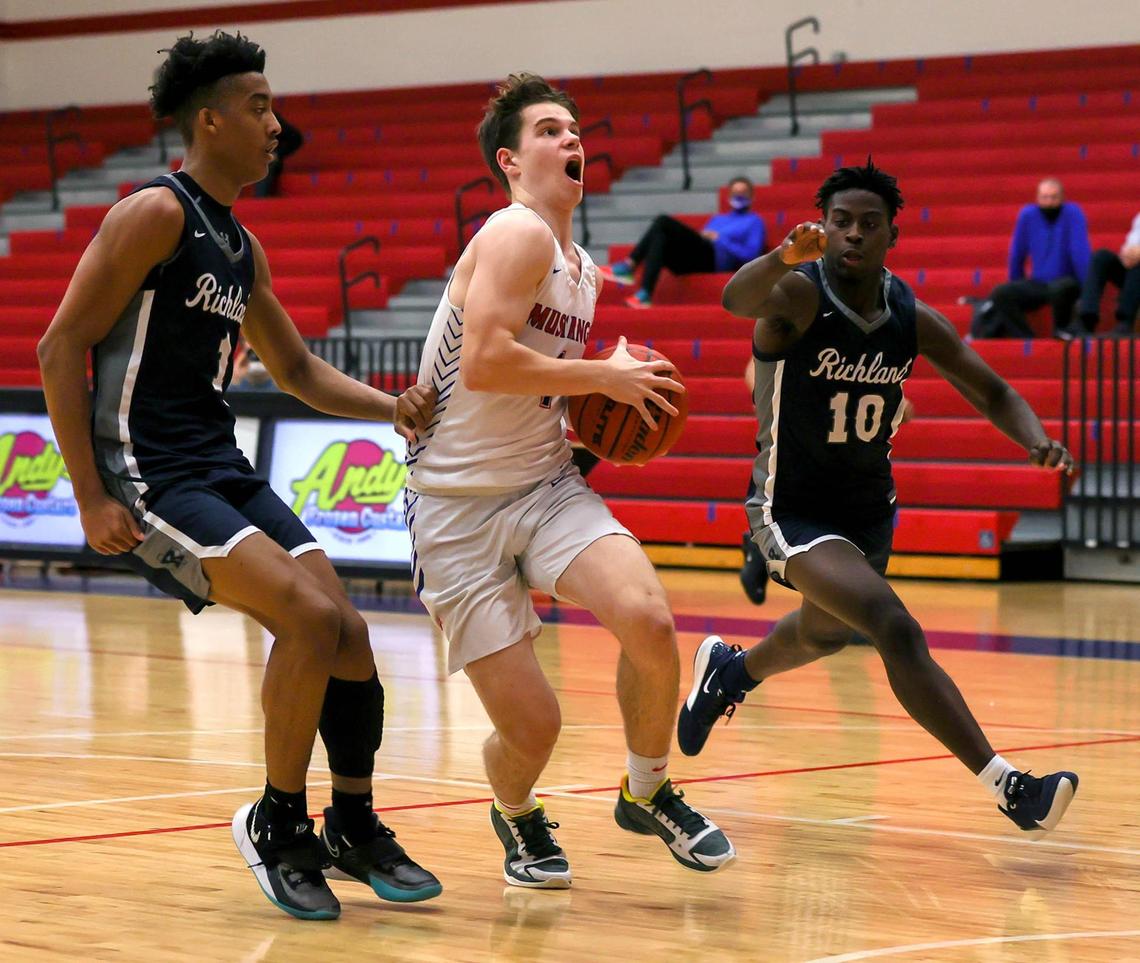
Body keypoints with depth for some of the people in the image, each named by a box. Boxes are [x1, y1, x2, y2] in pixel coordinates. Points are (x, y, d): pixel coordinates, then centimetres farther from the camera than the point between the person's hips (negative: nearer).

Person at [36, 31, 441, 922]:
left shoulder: (240, 246, 15)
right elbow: (61, 349, -14)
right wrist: (91, 500, -18)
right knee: (311, 618, -21)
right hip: (146, 479, -9)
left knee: (348, 632, 2)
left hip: (223, 469, 9)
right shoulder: (156, 216, -11)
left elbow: (296, 369, 26)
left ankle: (354, 828, 20)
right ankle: (276, 825, -4)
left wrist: (392, 408, 8)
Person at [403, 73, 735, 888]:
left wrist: (612, 394, 8)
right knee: (532, 727, -10)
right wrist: (604, 376, -15)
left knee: (649, 620, -23)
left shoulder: (586, 269, 14)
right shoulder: (517, 233, -14)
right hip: (458, 507, -6)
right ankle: (517, 817, 28)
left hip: (547, 484, 6)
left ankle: (648, 794, 4)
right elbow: (483, 364, -26)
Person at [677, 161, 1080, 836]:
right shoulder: (798, 295, -21)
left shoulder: (914, 319, -6)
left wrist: (1036, 440, -18)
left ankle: (730, 671, 62)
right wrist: (784, 256, -66)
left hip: (869, 506, 7)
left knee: (827, 632, 30)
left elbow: (993, 391, 3)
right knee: (895, 629, -25)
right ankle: (1007, 787, -26)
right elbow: (737, 299, -44)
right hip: (793, 511, -7)